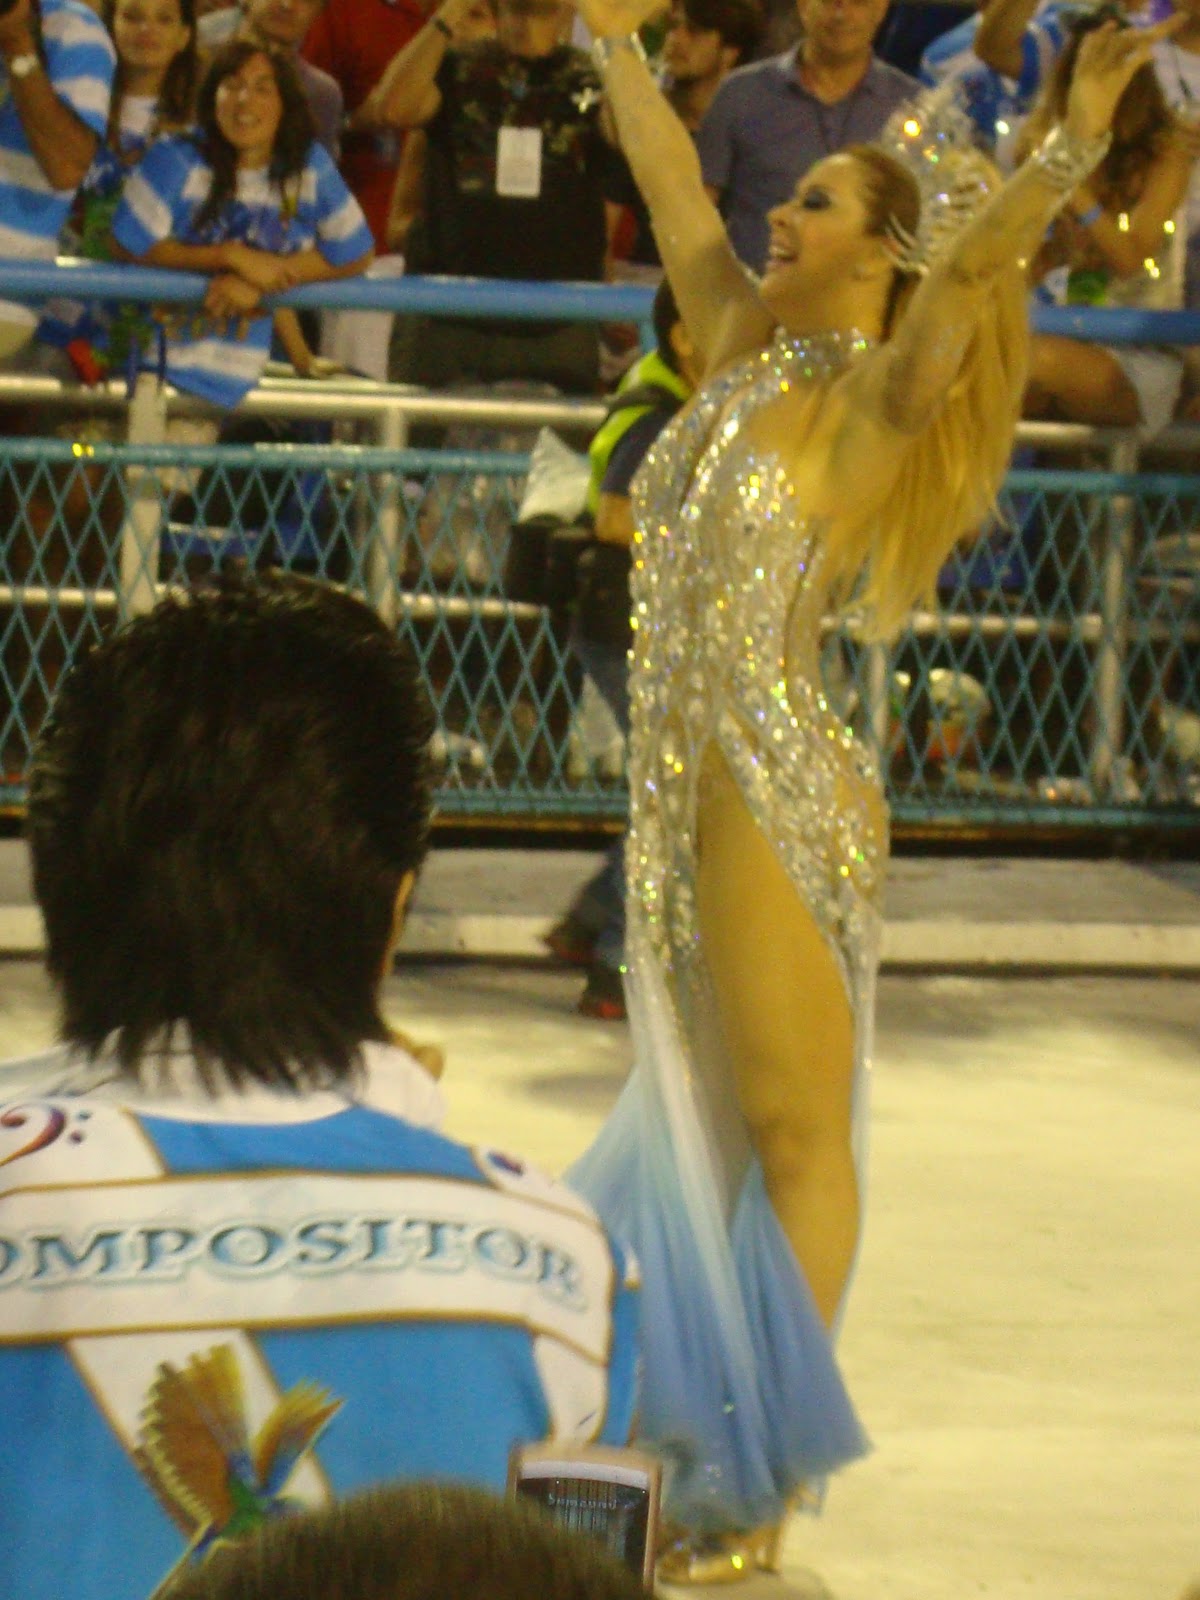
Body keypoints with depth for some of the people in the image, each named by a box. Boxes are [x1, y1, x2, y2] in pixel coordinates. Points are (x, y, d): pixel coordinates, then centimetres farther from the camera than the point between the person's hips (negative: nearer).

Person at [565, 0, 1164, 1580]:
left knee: (793, 1130, -2)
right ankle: (707, 1441, 25)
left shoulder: (875, 401, -8)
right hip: (684, 789, 8)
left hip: (784, 798, -8)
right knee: (698, 1111, 14)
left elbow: (975, 262, -24)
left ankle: (763, 1490, 1)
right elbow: (675, 195, 23)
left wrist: (1077, 139, -37)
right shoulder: (744, 355, 12)